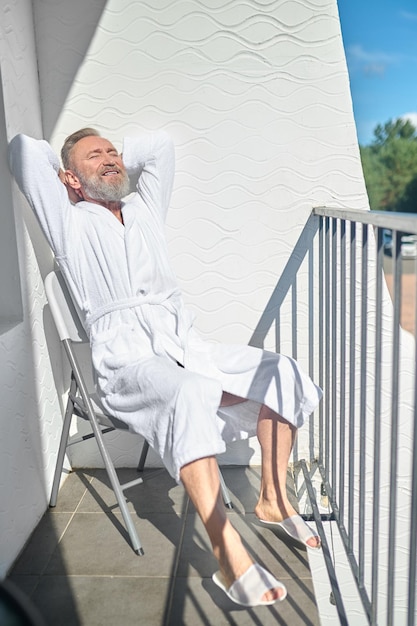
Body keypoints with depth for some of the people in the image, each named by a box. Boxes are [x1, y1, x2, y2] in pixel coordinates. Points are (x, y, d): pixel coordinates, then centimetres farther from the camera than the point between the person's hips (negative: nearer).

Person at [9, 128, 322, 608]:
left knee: (281, 372, -13)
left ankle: (272, 499, 1)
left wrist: (120, 164, 28)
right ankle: (228, 556, -35)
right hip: (126, 362, -6)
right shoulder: (70, 223, 10)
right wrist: (65, 177, 20)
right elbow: (24, 149, 4)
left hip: (185, 346, 6)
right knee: (189, 395, -39)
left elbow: (161, 145, 30)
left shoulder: (145, 211, 25)